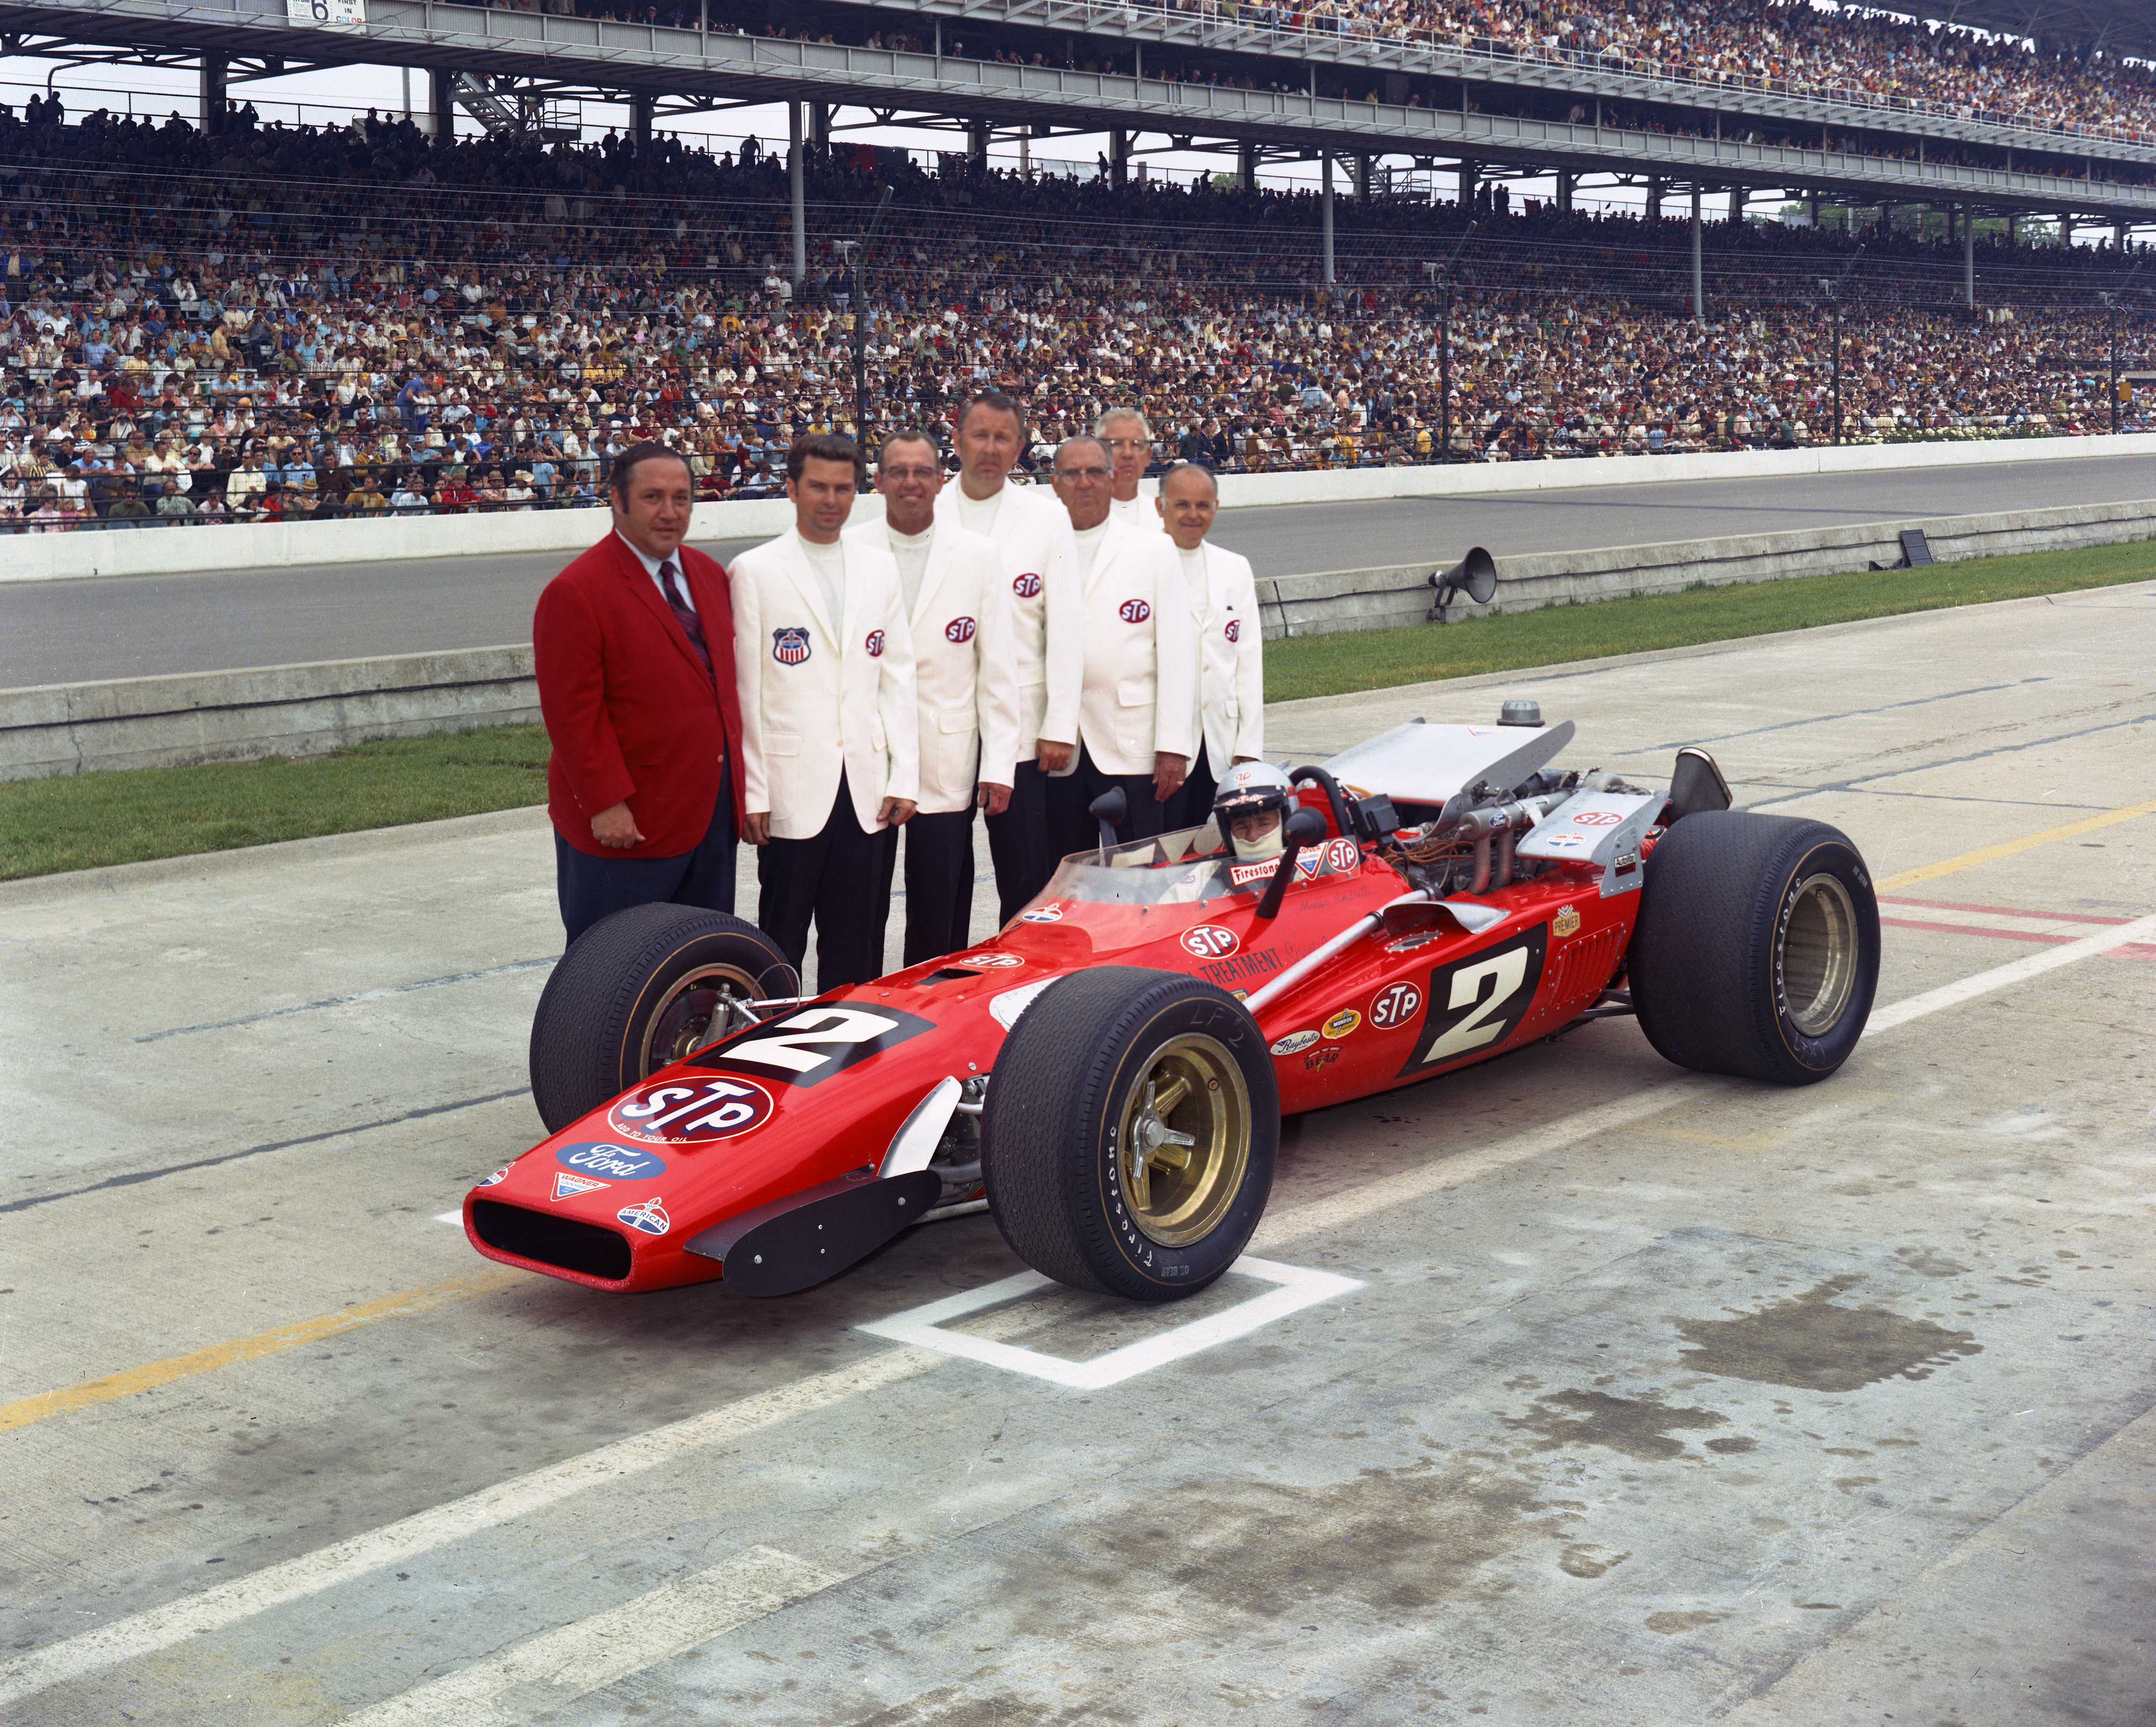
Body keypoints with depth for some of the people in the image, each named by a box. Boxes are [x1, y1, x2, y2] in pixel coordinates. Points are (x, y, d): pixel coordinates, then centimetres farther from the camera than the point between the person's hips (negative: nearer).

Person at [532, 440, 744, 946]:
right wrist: (606, 804, -20)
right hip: (624, 821, -7)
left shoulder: (708, 574, 11)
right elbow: (573, 713, -17)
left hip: (713, 809, 7)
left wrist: (735, 774, 12)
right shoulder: (575, 593, -14)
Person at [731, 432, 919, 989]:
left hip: (866, 788, 4)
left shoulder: (879, 566, 11)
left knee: (856, 944, 7)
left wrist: (904, 776, 4)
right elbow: (744, 689, -4)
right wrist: (752, 792, -8)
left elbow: (898, 675, 11)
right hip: (792, 787, -4)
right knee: (782, 942, 1)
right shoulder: (754, 572, -1)